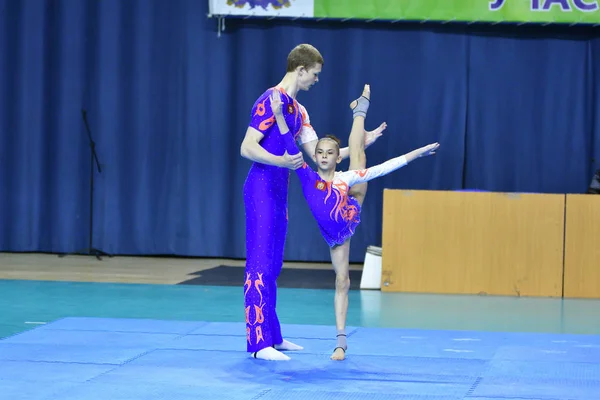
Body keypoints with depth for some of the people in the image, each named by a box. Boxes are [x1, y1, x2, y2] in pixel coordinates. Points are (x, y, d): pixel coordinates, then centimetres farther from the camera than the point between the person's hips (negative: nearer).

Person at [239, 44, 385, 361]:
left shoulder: (298, 111, 16)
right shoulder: (271, 101, -13)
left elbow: (317, 153, 15)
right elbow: (247, 148, -18)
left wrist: (359, 144, 11)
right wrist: (281, 161, -32)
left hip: (278, 191, 10)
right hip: (262, 188, -10)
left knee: (272, 264, 12)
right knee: (260, 263, -9)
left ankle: (272, 335, 19)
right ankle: (258, 343, -10)